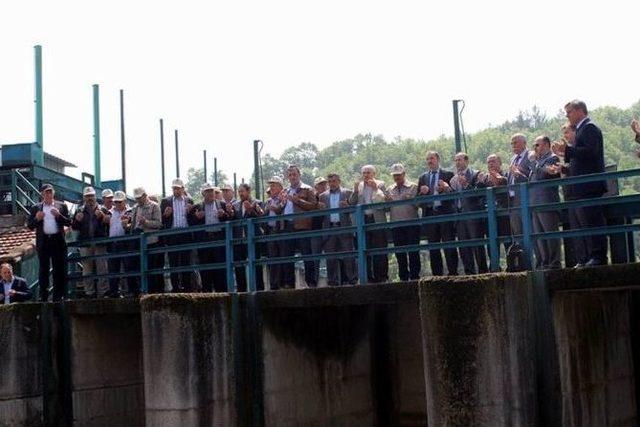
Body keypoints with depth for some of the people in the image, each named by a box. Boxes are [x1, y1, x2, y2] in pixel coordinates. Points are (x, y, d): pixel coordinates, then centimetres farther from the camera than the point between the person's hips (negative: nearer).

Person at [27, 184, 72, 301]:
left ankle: (58, 296, 5)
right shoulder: (36, 208, 10)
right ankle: (43, 297, 5)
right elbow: (30, 226, 7)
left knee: (59, 269, 0)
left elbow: (69, 223, 3)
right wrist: (37, 219, -12)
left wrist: (59, 215, -12)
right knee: (43, 269, 2)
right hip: (43, 242, 0)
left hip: (58, 240, 0)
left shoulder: (61, 206, 9)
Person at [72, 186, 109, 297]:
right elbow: (74, 227, 10)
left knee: (102, 268, -2)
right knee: (87, 269, 5)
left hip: (100, 242, -2)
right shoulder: (80, 210, 11)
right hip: (85, 244, 2)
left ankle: (103, 292, 2)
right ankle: (89, 293, 9)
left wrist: (101, 217, -21)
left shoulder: (101, 210, 5)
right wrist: (77, 220, -9)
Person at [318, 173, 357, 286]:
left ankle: (351, 279, -1)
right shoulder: (323, 196, 15)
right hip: (329, 228, 2)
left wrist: (347, 206, -16)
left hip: (344, 227, -2)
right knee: (330, 257, 1)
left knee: (348, 255, -4)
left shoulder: (347, 193, 8)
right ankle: (333, 281, 5)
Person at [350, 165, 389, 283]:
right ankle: (370, 277, 8)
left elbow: (384, 200, -4)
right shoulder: (358, 186, 12)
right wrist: (355, 190, -8)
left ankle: (382, 276, 3)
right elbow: (352, 203, 6)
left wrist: (375, 188, -13)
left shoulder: (380, 184, 6)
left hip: (377, 220, -3)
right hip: (363, 221, 3)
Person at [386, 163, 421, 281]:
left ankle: (414, 276, 3)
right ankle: (403, 278, 12)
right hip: (396, 225, 3)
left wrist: (410, 199, -19)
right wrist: (387, 201, -8)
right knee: (400, 252, 5)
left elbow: (418, 204, -2)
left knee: (413, 252, -2)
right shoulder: (390, 190, 15)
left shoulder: (413, 187, 6)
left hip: (411, 224, -3)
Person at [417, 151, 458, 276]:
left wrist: (447, 188, -19)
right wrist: (422, 192, -9)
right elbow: (418, 199, 12)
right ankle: (437, 274, 9)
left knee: (449, 246, -5)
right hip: (429, 213, 4)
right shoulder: (423, 177, 17)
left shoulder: (448, 174, 7)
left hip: (445, 213, -4)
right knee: (433, 247, 5)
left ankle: (453, 273, -1)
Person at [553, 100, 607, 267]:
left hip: (590, 185, -10)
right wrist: (565, 154, 13)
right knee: (585, 222, 11)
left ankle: (599, 256, -8)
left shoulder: (589, 128, -9)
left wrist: (567, 149, -20)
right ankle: (592, 257, 15)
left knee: (593, 221, -10)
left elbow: (590, 151, -22)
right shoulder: (582, 129, 20)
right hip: (584, 186, 10)